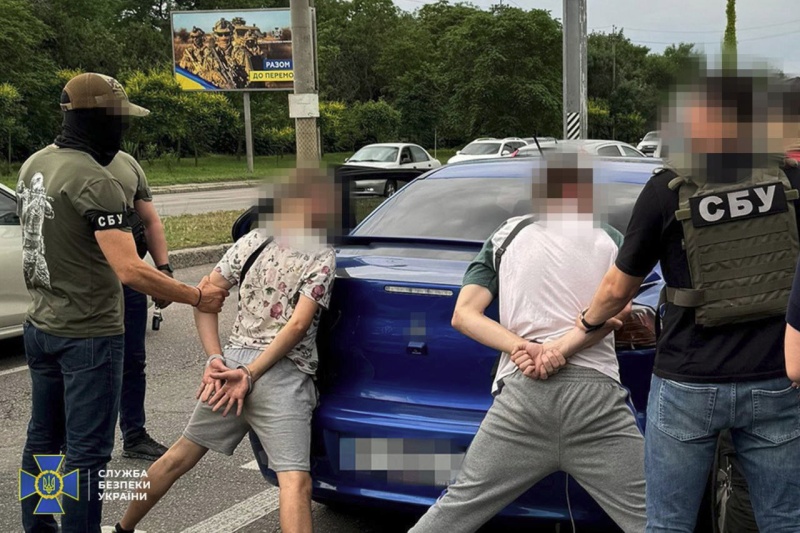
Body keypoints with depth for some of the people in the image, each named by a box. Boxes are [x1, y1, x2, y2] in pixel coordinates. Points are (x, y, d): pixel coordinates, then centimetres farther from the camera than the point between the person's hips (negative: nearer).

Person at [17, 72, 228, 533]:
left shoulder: (34, 165, 5)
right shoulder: (95, 181, -22)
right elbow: (130, 271, -27)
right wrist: (197, 297, -19)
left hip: (42, 327, 9)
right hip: (89, 335, -9)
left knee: (43, 439, 20)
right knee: (87, 452, -1)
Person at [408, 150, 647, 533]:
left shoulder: (505, 236, 19)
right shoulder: (609, 239, 15)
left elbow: (464, 314, 8)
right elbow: (616, 311, -2)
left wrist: (523, 347, -3)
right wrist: (560, 350, -8)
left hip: (521, 392, 2)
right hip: (594, 391, -1)